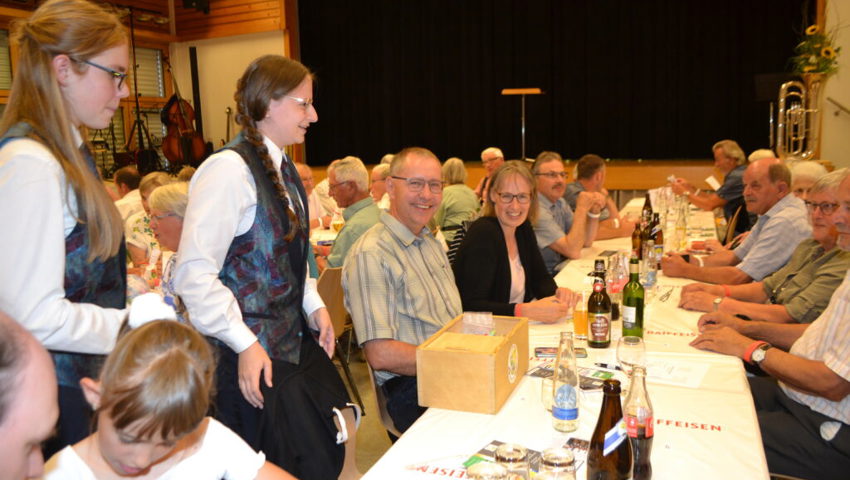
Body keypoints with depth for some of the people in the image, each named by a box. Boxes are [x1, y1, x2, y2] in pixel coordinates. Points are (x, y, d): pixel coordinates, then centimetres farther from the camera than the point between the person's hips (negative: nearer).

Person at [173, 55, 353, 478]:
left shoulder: (283, 169, 10)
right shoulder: (229, 169, -17)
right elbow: (194, 275, -21)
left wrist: (313, 305, 7)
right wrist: (245, 345, -19)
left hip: (294, 342, 8)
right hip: (251, 355, -8)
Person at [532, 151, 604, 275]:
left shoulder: (560, 202, 9)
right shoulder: (535, 209, -20)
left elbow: (586, 242, 9)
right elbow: (573, 251, -21)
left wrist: (594, 211, -5)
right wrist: (581, 209, -19)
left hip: (560, 271, 8)